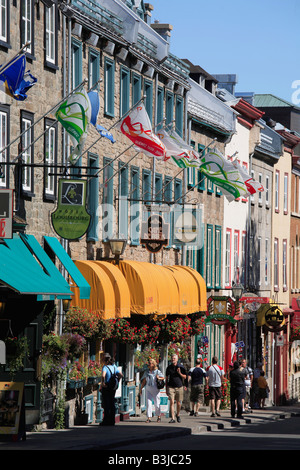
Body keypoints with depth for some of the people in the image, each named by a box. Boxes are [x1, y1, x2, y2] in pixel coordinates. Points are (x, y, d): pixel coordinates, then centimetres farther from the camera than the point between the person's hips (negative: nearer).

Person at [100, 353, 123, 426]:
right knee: (112, 404, 11)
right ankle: (112, 421, 13)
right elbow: (121, 375, 8)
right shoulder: (114, 367, 7)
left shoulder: (105, 367, -13)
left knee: (106, 404, -1)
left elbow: (103, 375, -31)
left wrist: (102, 383, -20)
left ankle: (106, 421, 0)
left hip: (106, 387, -6)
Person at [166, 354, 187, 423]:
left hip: (179, 387, 0)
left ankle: (177, 415, 32)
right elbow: (167, 378, 12)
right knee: (172, 402, -12)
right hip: (171, 387, 0)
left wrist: (179, 373, -16)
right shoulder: (169, 367, 5)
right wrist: (166, 389, 10)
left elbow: (185, 377, 4)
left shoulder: (181, 367, 1)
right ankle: (172, 418, -14)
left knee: (178, 403, 6)